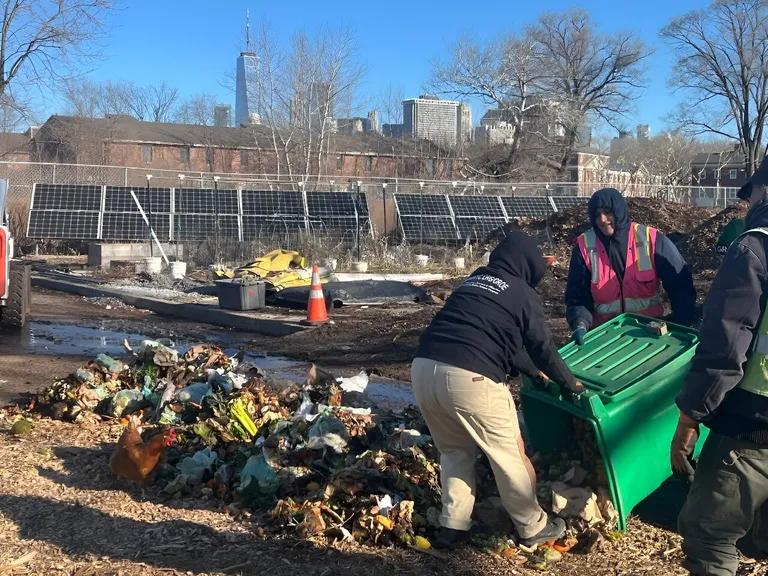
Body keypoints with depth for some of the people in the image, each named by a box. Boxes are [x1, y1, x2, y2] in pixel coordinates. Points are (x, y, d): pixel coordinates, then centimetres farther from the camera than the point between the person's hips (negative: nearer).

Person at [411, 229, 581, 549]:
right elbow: (543, 346, 12)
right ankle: (533, 526, 27)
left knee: (454, 450, 25)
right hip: (469, 378, -6)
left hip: (423, 367, 6)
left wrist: (531, 369, 45)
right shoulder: (522, 293, 8)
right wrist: (569, 382, 29)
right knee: (509, 453, 13)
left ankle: (452, 526, 24)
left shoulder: (473, 280, 27)